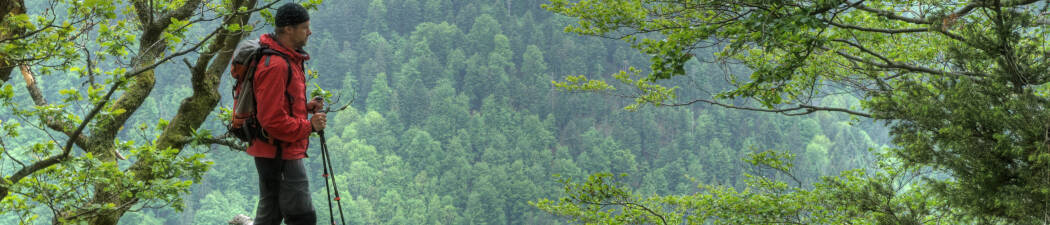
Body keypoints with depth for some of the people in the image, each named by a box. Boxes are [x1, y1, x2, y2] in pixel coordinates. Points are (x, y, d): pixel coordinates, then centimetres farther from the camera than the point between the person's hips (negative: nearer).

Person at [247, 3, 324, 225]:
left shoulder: (288, 59, 13)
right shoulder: (275, 65, -22)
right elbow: (272, 120, -25)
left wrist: (304, 108, 8)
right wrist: (309, 126, -17)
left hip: (273, 152, 11)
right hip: (279, 153, -11)